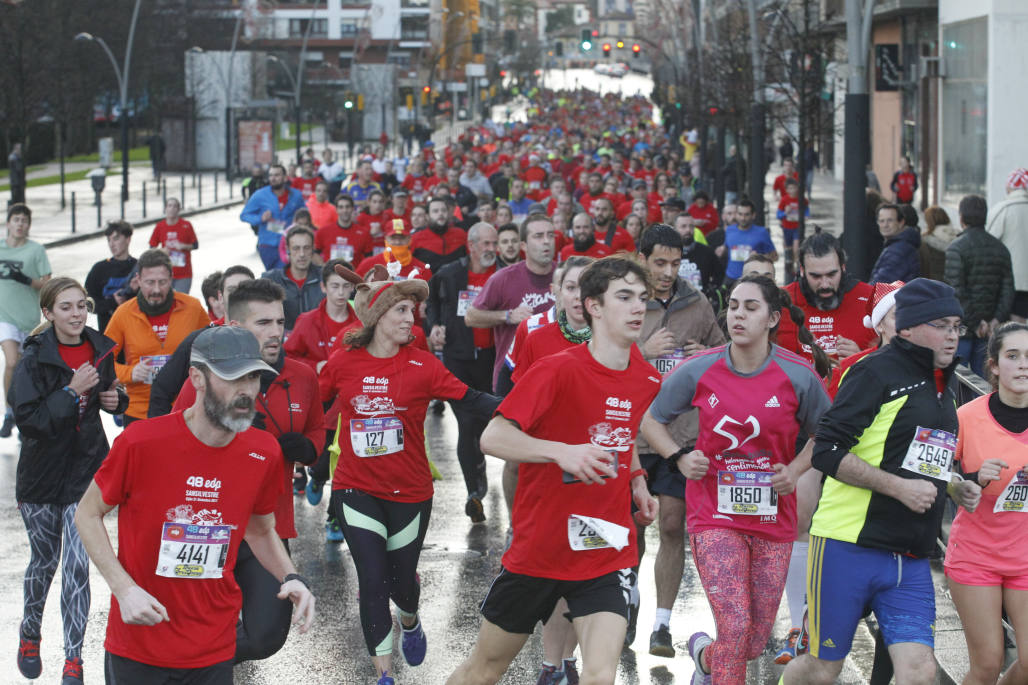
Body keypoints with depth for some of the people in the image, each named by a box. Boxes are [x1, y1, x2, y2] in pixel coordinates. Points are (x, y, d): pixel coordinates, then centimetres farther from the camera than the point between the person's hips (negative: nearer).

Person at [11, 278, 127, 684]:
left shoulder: (99, 350, 2)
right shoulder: (35, 358, -11)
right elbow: (27, 420, -19)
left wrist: (114, 399, 0)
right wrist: (71, 392, -25)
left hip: (87, 470, 2)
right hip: (42, 473, -2)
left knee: (78, 566, -6)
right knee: (44, 561, 12)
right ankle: (30, 633, 39)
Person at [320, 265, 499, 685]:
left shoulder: (422, 365, -9)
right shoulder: (343, 363, -6)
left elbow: (471, 401, -12)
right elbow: (314, 405, 9)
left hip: (409, 493, 0)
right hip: (356, 489, 0)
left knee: (400, 581, 12)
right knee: (373, 581, -7)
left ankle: (409, 623, 49)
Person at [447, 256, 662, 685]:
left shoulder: (647, 381, 2)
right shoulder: (557, 369, -15)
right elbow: (492, 438, -24)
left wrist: (636, 481, 9)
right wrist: (561, 451, -38)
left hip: (608, 552, 3)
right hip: (538, 549, -3)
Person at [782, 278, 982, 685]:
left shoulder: (943, 387, 17)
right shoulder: (876, 372, -9)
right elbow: (827, 450, -15)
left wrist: (953, 488, 9)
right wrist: (900, 487, -19)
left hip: (911, 562, 7)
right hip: (849, 548, -7)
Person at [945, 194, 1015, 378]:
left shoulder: (956, 248, -10)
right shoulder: (1001, 249, 8)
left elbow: (957, 292, -16)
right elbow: (1008, 289, 4)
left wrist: (974, 324, -13)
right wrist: (997, 319, -2)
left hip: (961, 328, -5)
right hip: (989, 329, 5)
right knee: (983, 378, 9)